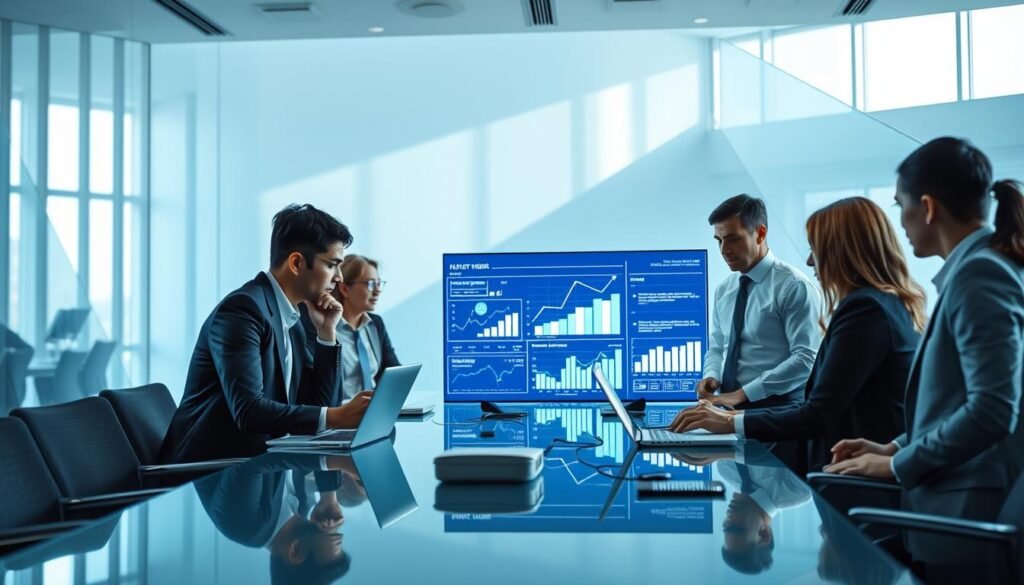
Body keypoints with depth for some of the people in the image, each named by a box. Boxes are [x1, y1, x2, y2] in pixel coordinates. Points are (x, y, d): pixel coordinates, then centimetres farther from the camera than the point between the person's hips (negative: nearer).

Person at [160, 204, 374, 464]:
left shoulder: (290, 319, 11)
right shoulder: (242, 309, -16)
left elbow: (313, 405, 12)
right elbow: (248, 410, -26)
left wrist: (326, 333, 3)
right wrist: (336, 416, -27)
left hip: (253, 463, 8)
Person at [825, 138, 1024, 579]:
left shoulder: (978, 273, -16)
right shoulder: (981, 267, 14)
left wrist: (899, 466, -13)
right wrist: (896, 447, 10)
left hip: (968, 509, -9)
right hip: (960, 500, 9)